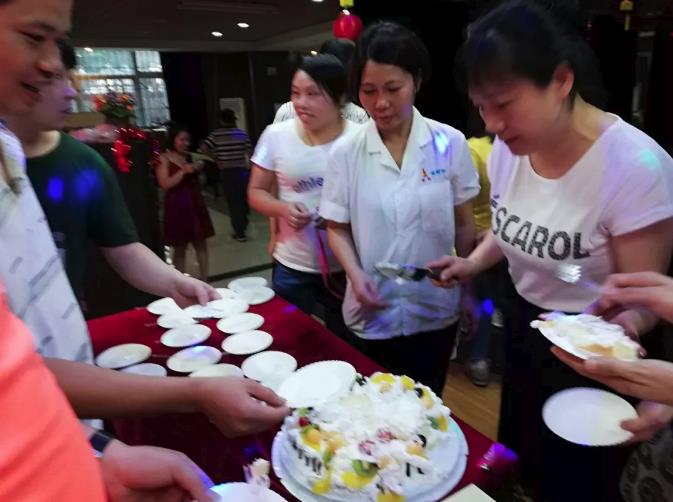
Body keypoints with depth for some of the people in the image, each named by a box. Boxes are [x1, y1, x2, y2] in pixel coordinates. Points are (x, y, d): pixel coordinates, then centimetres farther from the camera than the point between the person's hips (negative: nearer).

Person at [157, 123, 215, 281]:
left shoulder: (189, 157, 11)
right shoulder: (164, 158, -5)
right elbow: (165, 184, -15)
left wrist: (197, 170, 1)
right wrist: (183, 172, -19)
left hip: (195, 203, 6)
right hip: (177, 206, -5)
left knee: (201, 244, 5)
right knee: (180, 248, 2)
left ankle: (204, 280, 12)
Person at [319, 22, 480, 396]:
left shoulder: (449, 143, -7)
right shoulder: (345, 153, -6)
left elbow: (464, 224, 1)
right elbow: (338, 227, 1)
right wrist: (356, 274, -17)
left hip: (435, 311, 0)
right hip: (372, 314, 0)